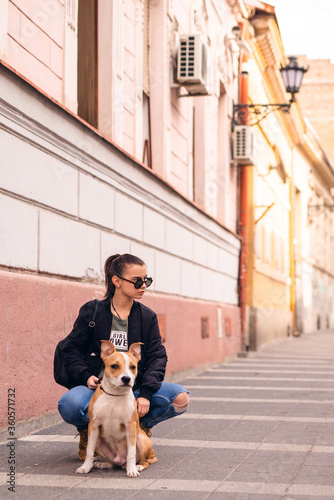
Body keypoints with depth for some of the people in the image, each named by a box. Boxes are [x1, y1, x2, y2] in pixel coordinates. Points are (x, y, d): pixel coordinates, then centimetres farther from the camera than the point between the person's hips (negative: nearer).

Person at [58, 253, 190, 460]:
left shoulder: (148, 316, 8)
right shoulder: (92, 311, 1)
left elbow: (157, 357, 0)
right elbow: (73, 350, 2)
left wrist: (146, 393, -15)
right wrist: (86, 377, -17)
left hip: (133, 389, 3)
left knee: (181, 398, -22)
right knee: (70, 404, -37)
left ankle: (140, 425, 6)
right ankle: (89, 430, 0)